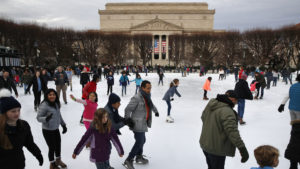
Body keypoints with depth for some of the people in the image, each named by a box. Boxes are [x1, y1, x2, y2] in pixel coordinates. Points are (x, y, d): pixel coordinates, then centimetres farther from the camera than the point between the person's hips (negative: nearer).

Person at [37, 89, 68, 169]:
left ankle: (58, 160, 47)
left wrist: (63, 125, 14)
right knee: (52, 147, 3)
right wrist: (46, 118, -36)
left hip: (56, 129, 7)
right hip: (47, 131, -7)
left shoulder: (56, 104, 1)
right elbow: (38, 118, -16)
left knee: (58, 145, 20)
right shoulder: (44, 105, -20)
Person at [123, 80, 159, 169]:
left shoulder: (147, 97, 9)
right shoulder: (136, 98, -20)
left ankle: (139, 157, 38)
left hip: (143, 124, 9)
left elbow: (151, 105, 30)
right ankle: (128, 160, 2)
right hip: (137, 124, -9)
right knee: (139, 142, -9)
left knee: (142, 141, 19)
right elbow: (128, 109, -18)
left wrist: (156, 111, 42)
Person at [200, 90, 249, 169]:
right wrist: (242, 148, -30)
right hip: (216, 149, -8)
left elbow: (203, 117, 17)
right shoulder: (227, 111, -27)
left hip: (205, 144, 8)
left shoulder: (211, 104, 0)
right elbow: (232, 131, -33)